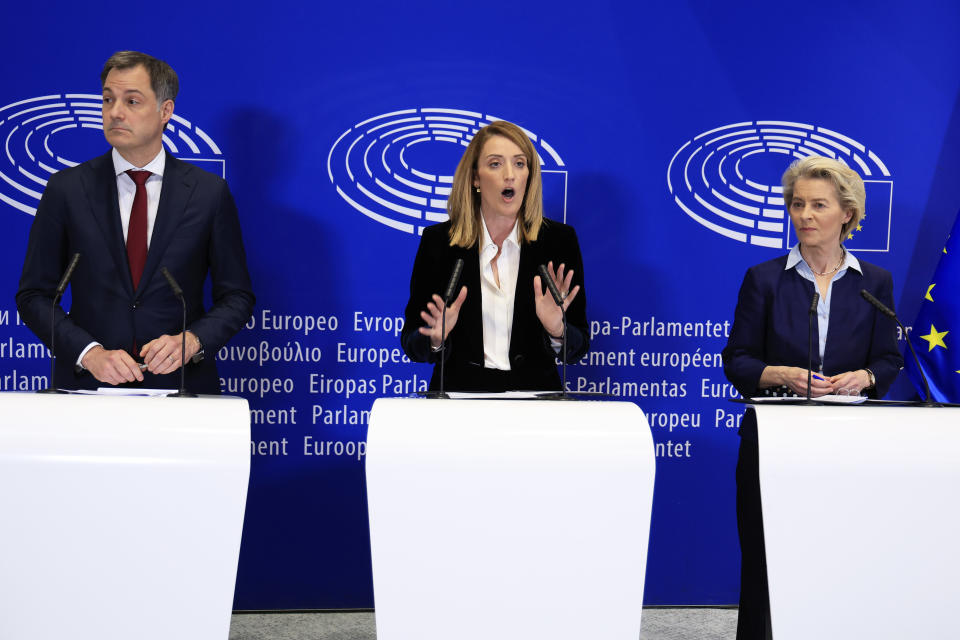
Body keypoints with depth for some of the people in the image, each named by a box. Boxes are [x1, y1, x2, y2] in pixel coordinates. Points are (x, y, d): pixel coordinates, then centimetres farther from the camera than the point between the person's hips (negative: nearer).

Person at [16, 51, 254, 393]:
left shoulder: (210, 192, 2)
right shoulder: (66, 189, 3)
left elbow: (236, 297, 6)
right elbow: (34, 295, 4)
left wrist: (192, 341, -11)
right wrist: (89, 352, -10)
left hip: (179, 384, -1)